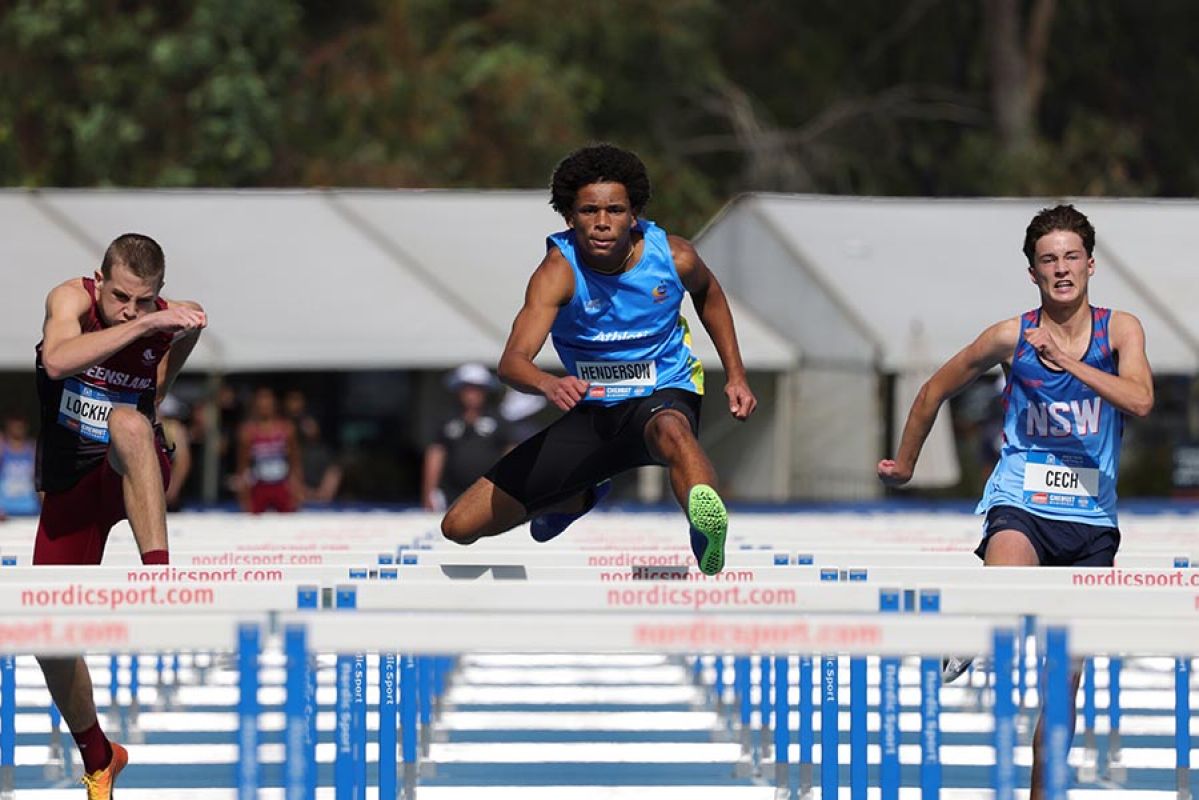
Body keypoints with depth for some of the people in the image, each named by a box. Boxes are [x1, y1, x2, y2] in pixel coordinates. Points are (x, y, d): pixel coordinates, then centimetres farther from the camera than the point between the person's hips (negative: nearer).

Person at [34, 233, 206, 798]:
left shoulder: (176, 325, -9)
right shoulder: (71, 300, -14)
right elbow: (57, 361, -38)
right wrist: (142, 325, -41)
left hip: (134, 475, -2)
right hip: (71, 484, 2)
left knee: (127, 422, -38)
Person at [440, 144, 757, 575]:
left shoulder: (673, 256, -11)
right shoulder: (559, 270, -18)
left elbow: (708, 292, 16)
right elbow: (513, 360, -32)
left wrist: (735, 376, 10)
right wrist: (549, 384, -55)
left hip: (665, 395, -2)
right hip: (591, 411, 2)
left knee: (670, 429, -43)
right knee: (460, 525, 1)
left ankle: (707, 534, -74)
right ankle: (583, 496, 31)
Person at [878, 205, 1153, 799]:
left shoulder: (1119, 330, 0)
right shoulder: (1011, 337, -2)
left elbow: (1140, 400, -18)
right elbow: (936, 390, 12)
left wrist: (1069, 362, -25)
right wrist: (904, 464, 20)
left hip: (1091, 516, 2)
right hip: (1020, 503, -2)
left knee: (1065, 677, 5)